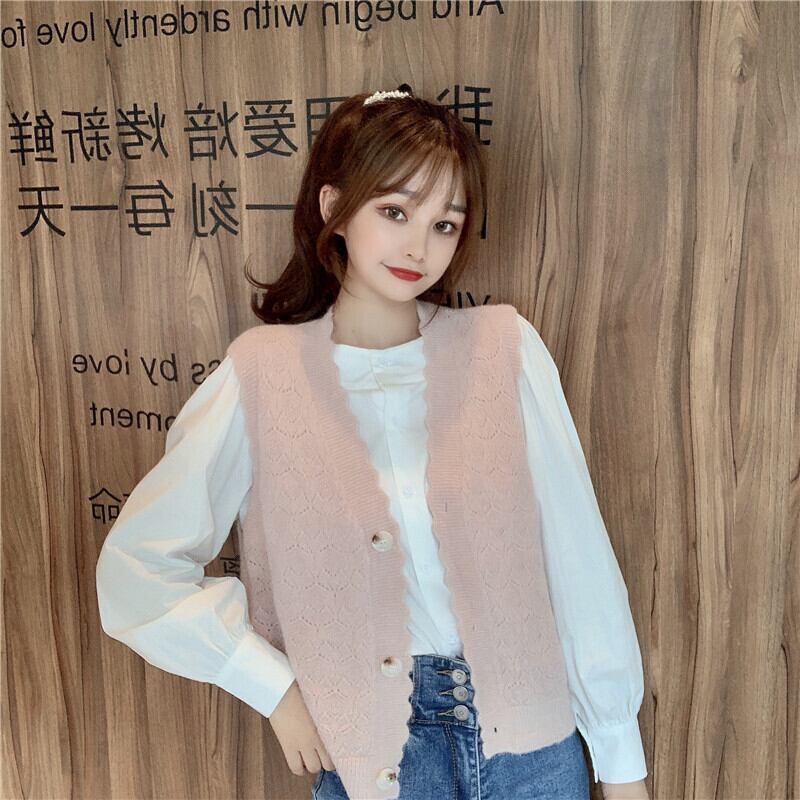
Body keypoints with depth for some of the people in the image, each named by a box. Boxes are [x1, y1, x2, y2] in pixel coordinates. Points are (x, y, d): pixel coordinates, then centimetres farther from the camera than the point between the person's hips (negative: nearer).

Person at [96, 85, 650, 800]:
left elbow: (577, 550, -3)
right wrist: (276, 688, -7)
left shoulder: (504, 347, -6)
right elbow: (135, 567, -4)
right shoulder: (262, 375, -8)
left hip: (531, 739, 2)